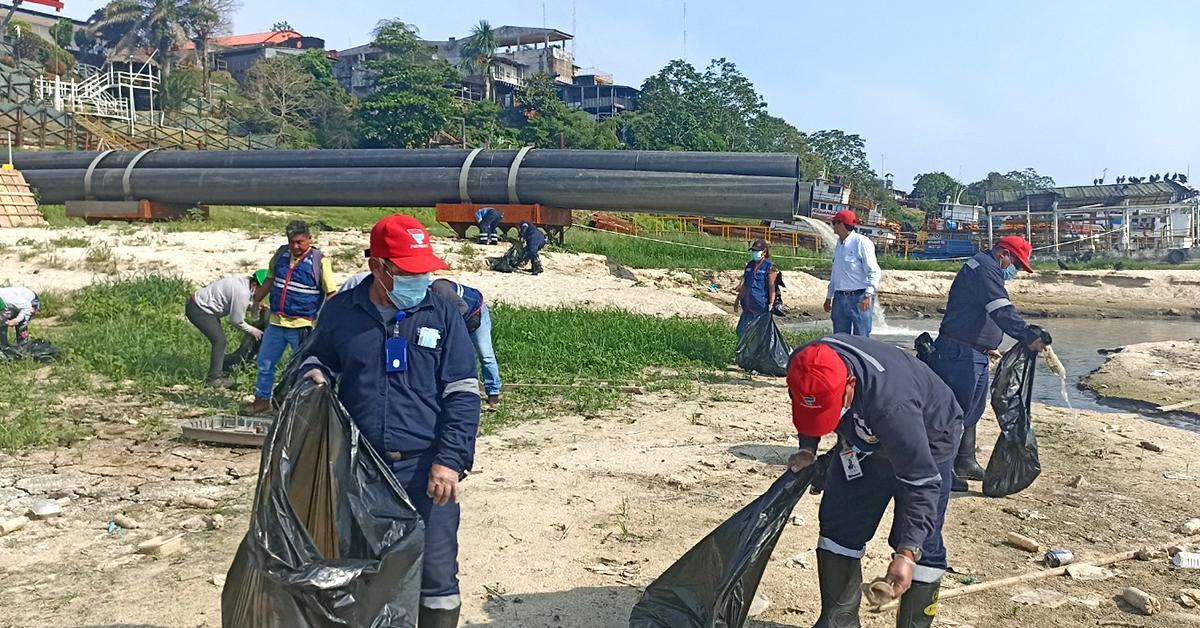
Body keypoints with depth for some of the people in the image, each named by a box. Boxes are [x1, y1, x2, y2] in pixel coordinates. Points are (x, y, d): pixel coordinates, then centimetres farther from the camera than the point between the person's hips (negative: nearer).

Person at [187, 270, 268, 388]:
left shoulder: (242, 281, 1)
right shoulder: (242, 293, -28)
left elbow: (235, 305, 16)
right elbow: (236, 321, -20)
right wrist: (252, 330, -5)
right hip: (197, 310, -10)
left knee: (220, 340, 15)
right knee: (219, 341, -9)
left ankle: (215, 375, 25)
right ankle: (213, 378, -3)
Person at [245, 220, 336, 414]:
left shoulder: (319, 260, -10)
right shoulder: (281, 254, 6)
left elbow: (330, 293, -10)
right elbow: (269, 280, 21)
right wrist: (256, 301, 22)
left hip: (302, 326, -6)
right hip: (276, 322, 6)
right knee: (265, 362, 15)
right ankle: (262, 399, 32)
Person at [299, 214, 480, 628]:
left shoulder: (442, 315, -1)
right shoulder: (340, 313, 3)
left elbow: (462, 395, -2)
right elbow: (316, 359, 21)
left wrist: (450, 461, -11)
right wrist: (314, 374, -3)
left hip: (426, 470, -2)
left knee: (437, 578, 1)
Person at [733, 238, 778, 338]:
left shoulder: (769, 267, -7)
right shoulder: (750, 265, 13)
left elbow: (772, 287, -12)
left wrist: (771, 303, -20)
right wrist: (738, 299, 22)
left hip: (761, 306, -7)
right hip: (748, 306, 7)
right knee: (741, 331, 7)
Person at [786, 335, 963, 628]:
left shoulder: (890, 404, -46)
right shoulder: (805, 367, -28)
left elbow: (922, 482, -40)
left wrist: (907, 554, -43)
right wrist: (807, 449, -12)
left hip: (927, 437, -6)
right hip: (864, 435, 6)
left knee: (922, 542, -12)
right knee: (838, 523, 5)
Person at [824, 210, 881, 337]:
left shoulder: (861, 243, -9)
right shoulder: (839, 244, 15)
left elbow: (873, 272, -13)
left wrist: (868, 295, -24)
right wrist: (829, 297, 26)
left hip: (858, 298, -8)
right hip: (840, 298, 8)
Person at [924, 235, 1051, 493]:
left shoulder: (987, 269, 21)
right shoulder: (984, 268, -15)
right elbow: (1002, 311, -26)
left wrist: (986, 345, 25)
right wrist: (1029, 336, -30)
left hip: (974, 353, 11)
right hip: (959, 354, -11)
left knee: (973, 409, 17)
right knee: (956, 410, -7)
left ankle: (965, 463, 28)